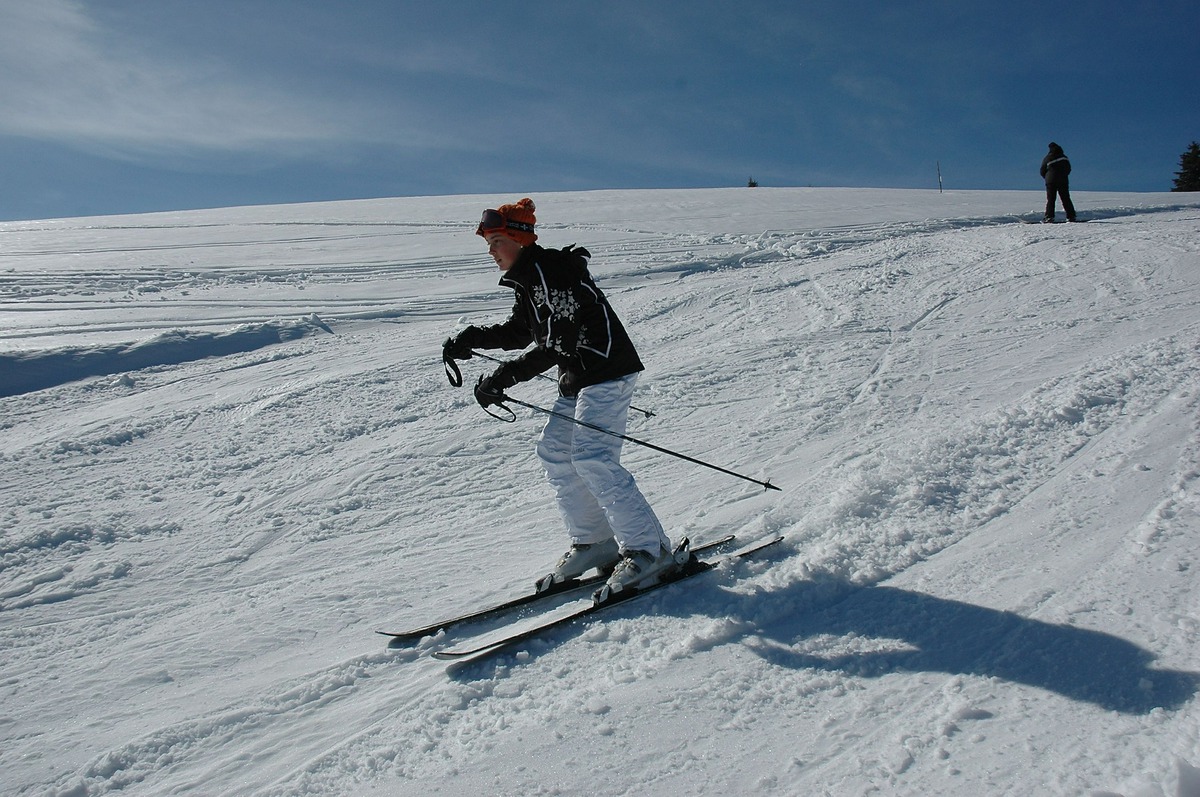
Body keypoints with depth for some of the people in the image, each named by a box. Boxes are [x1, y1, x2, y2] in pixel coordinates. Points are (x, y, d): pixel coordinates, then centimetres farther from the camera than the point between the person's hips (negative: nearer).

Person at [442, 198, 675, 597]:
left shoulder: (548, 270, -17)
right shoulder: (527, 279, 14)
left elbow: (555, 343, -24)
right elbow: (519, 331, 26)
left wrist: (504, 377, -24)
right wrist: (471, 339, 12)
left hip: (606, 370, -11)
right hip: (577, 377, 11)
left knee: (592, 459, -16)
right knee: (554, 452, 9)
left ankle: (649, 549, -8)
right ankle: (594, 542, 15)